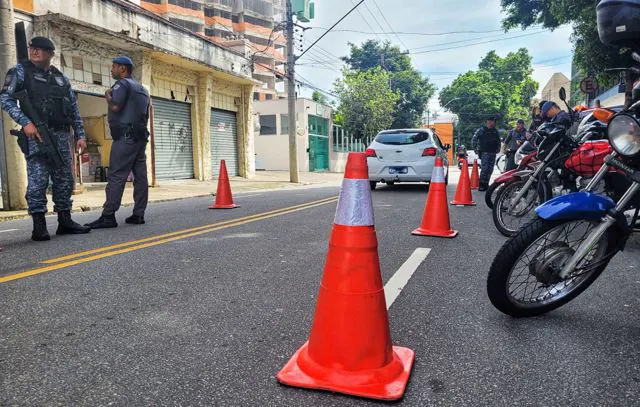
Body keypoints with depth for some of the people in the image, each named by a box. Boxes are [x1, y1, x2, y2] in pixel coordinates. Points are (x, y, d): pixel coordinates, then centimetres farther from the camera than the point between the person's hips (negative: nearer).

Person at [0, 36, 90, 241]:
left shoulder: (61, 78, 19)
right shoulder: (21, 71, 6)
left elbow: (74, 109, 19)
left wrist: (80, 134, 11)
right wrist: (25, 122, -17)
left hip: (61, 135, 5)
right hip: (37, 134, -5)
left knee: (64, 180, 5)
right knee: (38, 180, -8)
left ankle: (65, 221, 14)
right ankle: (39, 226, -4)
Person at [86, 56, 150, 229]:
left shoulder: (122, 83, -3)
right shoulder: (142, 88, 24)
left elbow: (115, 106, -16)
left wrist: (107, 95, 1)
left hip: (125, 136, -9)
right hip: (141, 135, 9)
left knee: (116, 176, -11)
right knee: (140, 175, 3)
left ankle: (108, 216, -14)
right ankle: (138, 214, 5)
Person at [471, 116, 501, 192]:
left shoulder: (495, 131, 15)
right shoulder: (481, 130, -3)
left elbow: (498, 141, 27)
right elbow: (474, 139, -4)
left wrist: (498, 149, 16)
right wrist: (475, 149, -7)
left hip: (493, 153, 6)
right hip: (484, 153, -6)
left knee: (490, 170, 7)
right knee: (484, 169, -15)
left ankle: (486, 185, 16)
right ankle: (481, 185, -11)